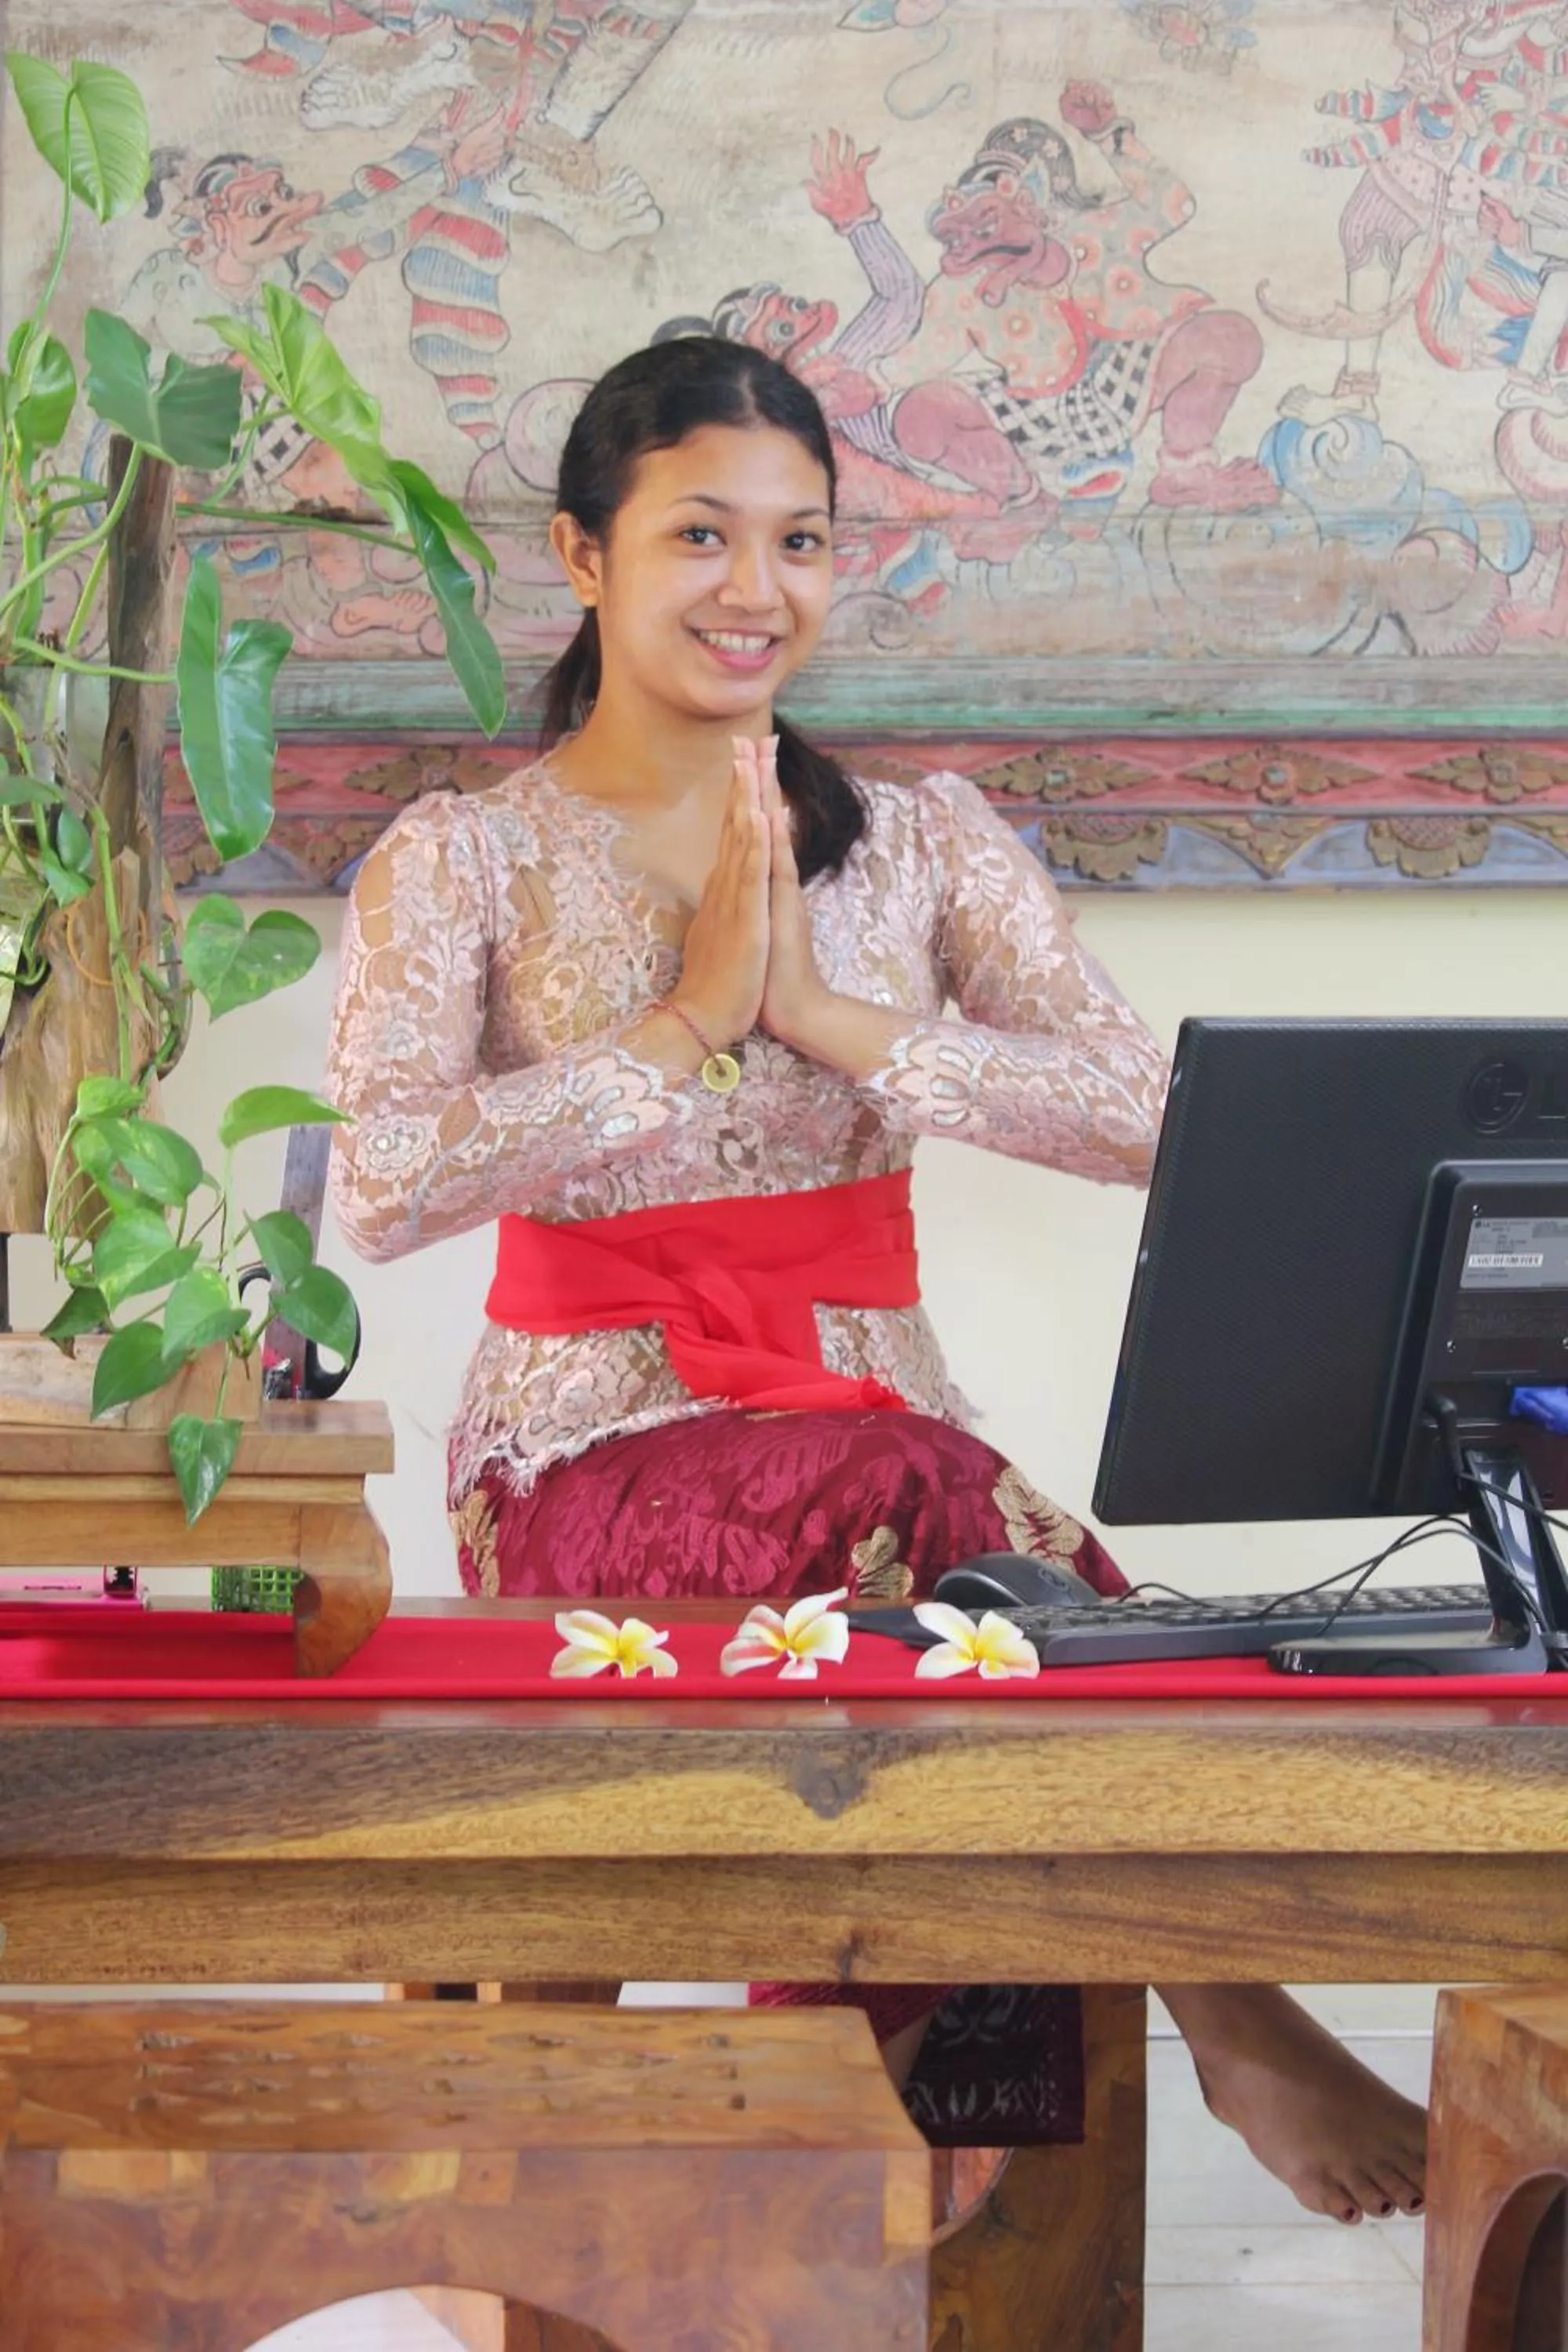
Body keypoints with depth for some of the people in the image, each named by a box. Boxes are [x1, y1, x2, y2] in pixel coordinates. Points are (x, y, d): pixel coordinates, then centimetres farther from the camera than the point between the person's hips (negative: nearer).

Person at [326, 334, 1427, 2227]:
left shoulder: (923, 842, 11)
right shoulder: (463, 861, 3)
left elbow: (1154, 1118, -5)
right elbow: (380, 1186, -15)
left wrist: (839, 1020, -12)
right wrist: (688, 1022, -14)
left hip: (873, 1412, 3)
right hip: (597, 1449, -3)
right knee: (925, 1501, -35)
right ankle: (1225, 2002, -23)